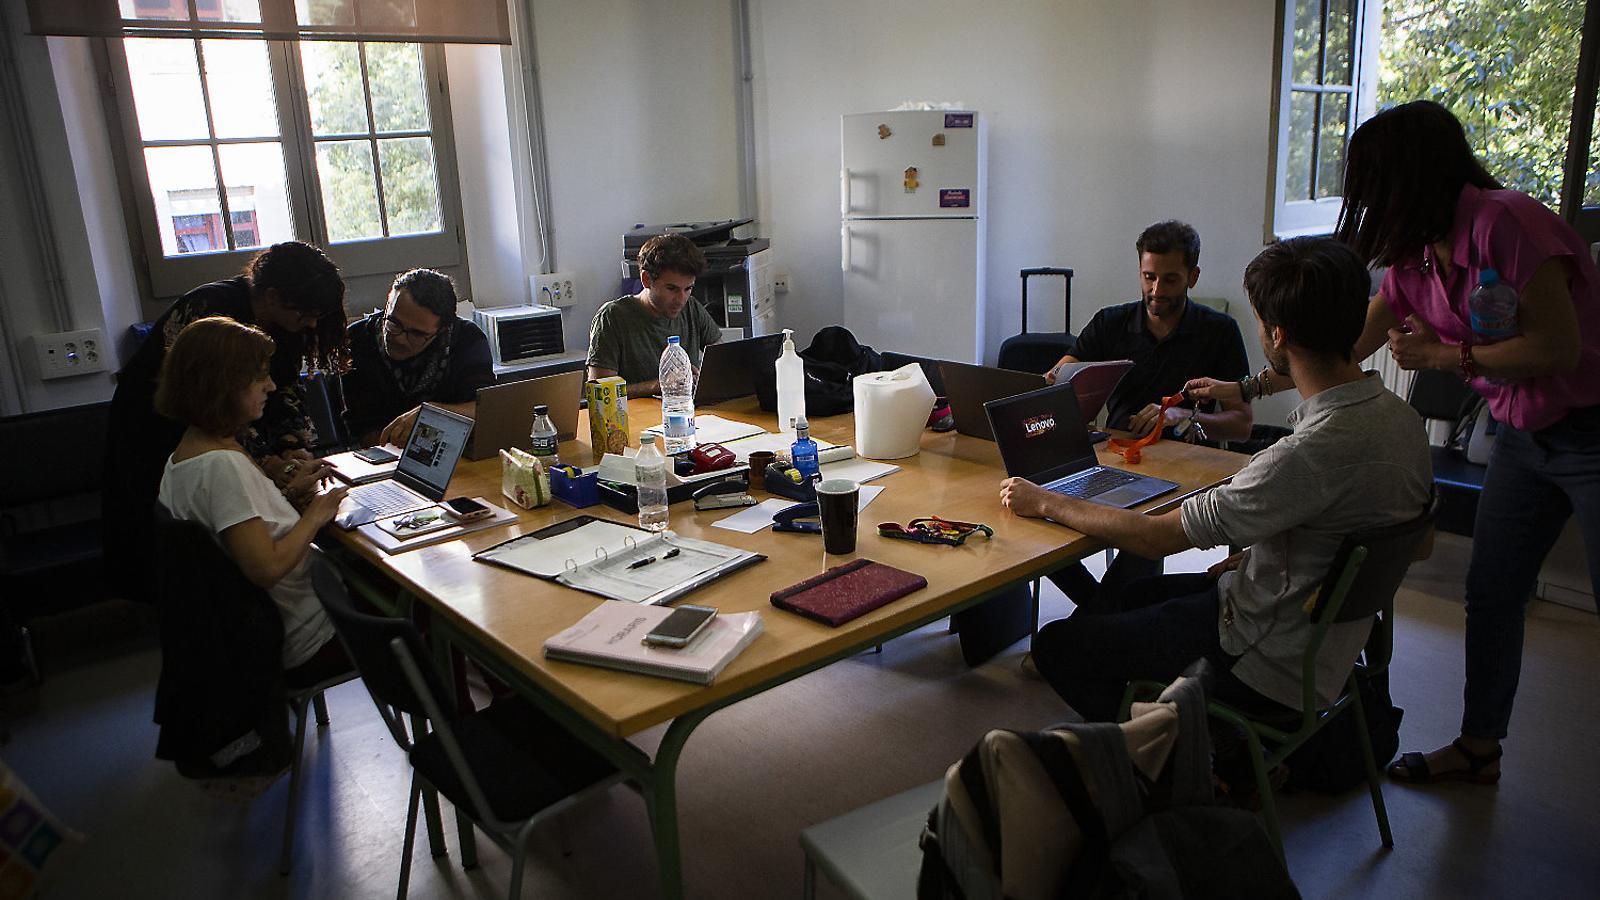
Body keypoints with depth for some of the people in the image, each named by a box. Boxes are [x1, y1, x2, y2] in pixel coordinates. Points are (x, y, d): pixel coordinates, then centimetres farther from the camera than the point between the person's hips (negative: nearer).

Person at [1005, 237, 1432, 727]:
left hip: (1273, 668, -9)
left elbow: (1157, 537, -26)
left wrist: (1046, 502, -14)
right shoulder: (1401, 418, -4)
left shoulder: (1312, 453, -33)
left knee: (1056, 646, 0)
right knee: (1119, 598, 23)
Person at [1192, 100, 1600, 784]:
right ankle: (1478, 747, 25)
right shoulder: (1416, 260, 3)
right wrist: (1242, 389, 17)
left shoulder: (1504, 221, -21)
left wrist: (1442, 355, -14)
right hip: (1521, 436, 8)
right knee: (1490, 595, 11)